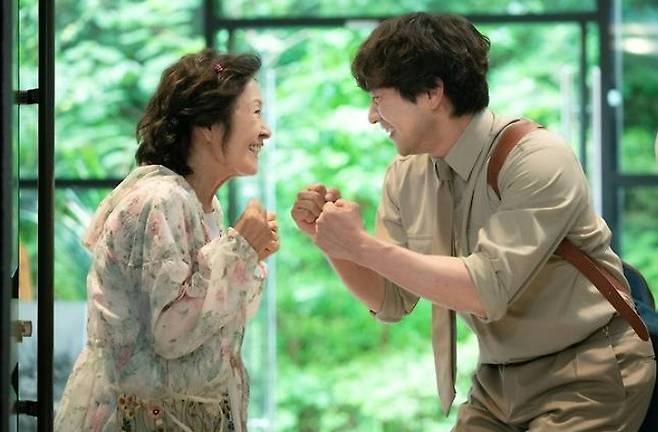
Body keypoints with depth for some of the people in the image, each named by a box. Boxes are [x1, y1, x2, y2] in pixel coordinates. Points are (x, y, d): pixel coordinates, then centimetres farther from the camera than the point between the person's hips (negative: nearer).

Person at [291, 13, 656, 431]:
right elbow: (391, 301, 8)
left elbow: (486, 290, -29)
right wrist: (331, 239, -9)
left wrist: (362, 245, -27)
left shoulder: (538, 159, -21)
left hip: (584, 377, -6)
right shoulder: (406, 176, 0)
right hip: (498, 382, 6)